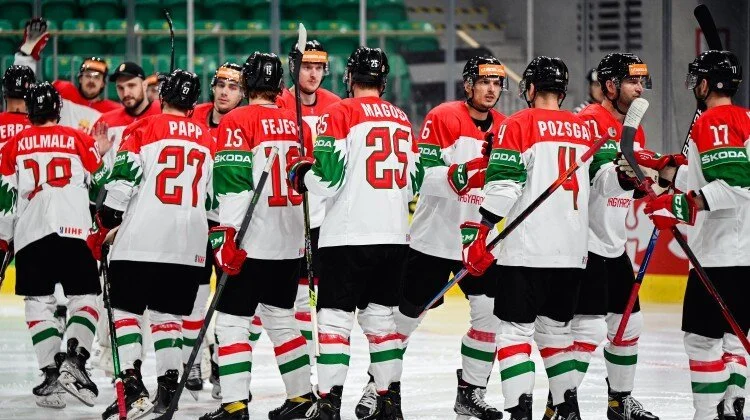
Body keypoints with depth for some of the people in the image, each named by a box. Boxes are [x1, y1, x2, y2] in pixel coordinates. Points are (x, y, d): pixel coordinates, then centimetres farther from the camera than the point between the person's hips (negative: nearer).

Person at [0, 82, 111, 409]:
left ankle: (50, 372, -6)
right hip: (74, 230, 0)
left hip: (30, 234, 1)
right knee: (84, 299, 5)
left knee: (38, 304, 6)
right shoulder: (78, 140, 11)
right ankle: (74, 360, -18)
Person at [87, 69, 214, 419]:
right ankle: (168, 388, 5)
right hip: (189, 246, 4)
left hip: (140, 242, -4)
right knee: (167, 314, 13)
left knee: (126, 309, 2)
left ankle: (133, 385, -11)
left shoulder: (144, 130, -1)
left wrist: (101, 228, 1)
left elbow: (123, 183, -7)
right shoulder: (208, 140, 14)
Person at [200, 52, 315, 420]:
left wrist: (227, 235, -17)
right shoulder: (296, 124, 12)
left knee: (232, 320, -5)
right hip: (291, 242, 7)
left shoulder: (238, 122, -8)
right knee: (280, 318, 18)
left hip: (253, 241, -7)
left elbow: (233, 182, -16)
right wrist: (313, 234, 28)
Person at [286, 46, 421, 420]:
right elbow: (413, 182, 19)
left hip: (349, 235, -6)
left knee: (335, 317, -4)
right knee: (381, 315, 14)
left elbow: (328, 177, -13)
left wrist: (300, 173, 7)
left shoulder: (339, 114, -6)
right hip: (395, 235, 6)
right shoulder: (401, 119, 14)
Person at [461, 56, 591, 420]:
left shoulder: (518, 125, -4)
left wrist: (480, 233, -11)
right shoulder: (584, 129, 13)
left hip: (526, 249, -6)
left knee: (515, 330, -3)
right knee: (556, 328, 18)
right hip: (573, 251, 6)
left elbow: (503, 185, -13)